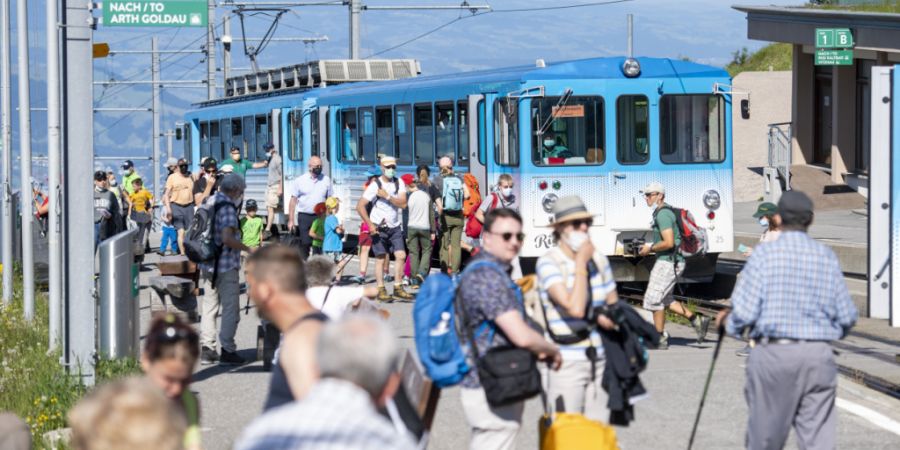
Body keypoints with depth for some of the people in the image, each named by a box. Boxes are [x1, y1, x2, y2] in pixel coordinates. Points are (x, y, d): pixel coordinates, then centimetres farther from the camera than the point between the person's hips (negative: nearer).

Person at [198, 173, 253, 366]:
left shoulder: (209, 203, 10)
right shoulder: (227, 207, -17)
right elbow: (227, 238, -27)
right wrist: (248, 249, -17)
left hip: (207, 264, 8)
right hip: (226, 266, -8)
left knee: (209, 305, 13)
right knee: (230, 308, 0)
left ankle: (206, 348, 12)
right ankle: (227, 350, 0)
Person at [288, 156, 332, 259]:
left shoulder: (326, 180, 6)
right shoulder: (300, 180, 0)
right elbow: (293, 200, 1)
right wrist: (291, 220, -3)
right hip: (304, 216, -2)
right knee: (305, 243, -3)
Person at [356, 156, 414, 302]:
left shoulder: (399, 183, 3)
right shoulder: (375, 185, -9)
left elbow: (403, 203, -8)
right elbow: (360, 206, -11)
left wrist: (387, 196, -18)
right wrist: (370, 224, -16)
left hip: (395, 226, 4)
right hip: (379, 227, -4)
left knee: (401, 255, -4)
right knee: (381, 259, -2)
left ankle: (398, 288, 5)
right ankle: (381, 291, 4)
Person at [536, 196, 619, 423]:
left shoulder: (599, 260, 9)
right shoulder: (548, 263, -10)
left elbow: (614, 305, 21)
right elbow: (575, 308, -21)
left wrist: (605, 317, -2)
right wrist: (581, 262, -14)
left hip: (600, 361, 6)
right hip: (566, 363, -6)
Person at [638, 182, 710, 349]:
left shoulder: (663, 214, -17)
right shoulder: (663, 213, 16)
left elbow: (668, 242, -25)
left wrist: (650, 248, -12)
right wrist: (650, 246, 16)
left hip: (667, 262, -10)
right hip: (668, 262, 10)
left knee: (653, 299, -3)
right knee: (665, 299, 16)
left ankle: (660, 339, 3)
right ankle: (696, 320, 14)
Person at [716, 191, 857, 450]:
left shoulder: (765, 253, -4)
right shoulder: (827, 256, 6)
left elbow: (745, 311, -9)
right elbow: (847, 317, 7)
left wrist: (727, 322, 13)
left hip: (774, 353, -2)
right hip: (819, 355, 2)